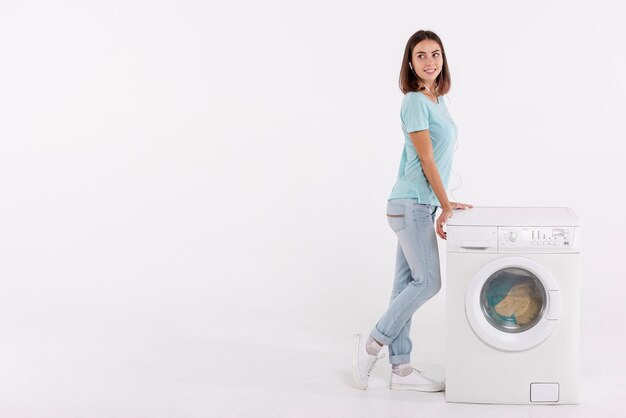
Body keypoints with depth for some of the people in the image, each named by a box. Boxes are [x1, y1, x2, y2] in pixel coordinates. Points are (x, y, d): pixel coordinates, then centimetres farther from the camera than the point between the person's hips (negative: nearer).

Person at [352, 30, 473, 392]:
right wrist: (446, 206, -11)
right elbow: (426, 159, -14)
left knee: (408, 284, 9)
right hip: (412, 205, -9)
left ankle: (401, 370, 15)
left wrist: (444, 204, 12)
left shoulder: (437, 101, 13)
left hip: (420, 205, 9)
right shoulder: (415, 103, -13)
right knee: (428, 281, -5)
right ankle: (373, 344, 8)